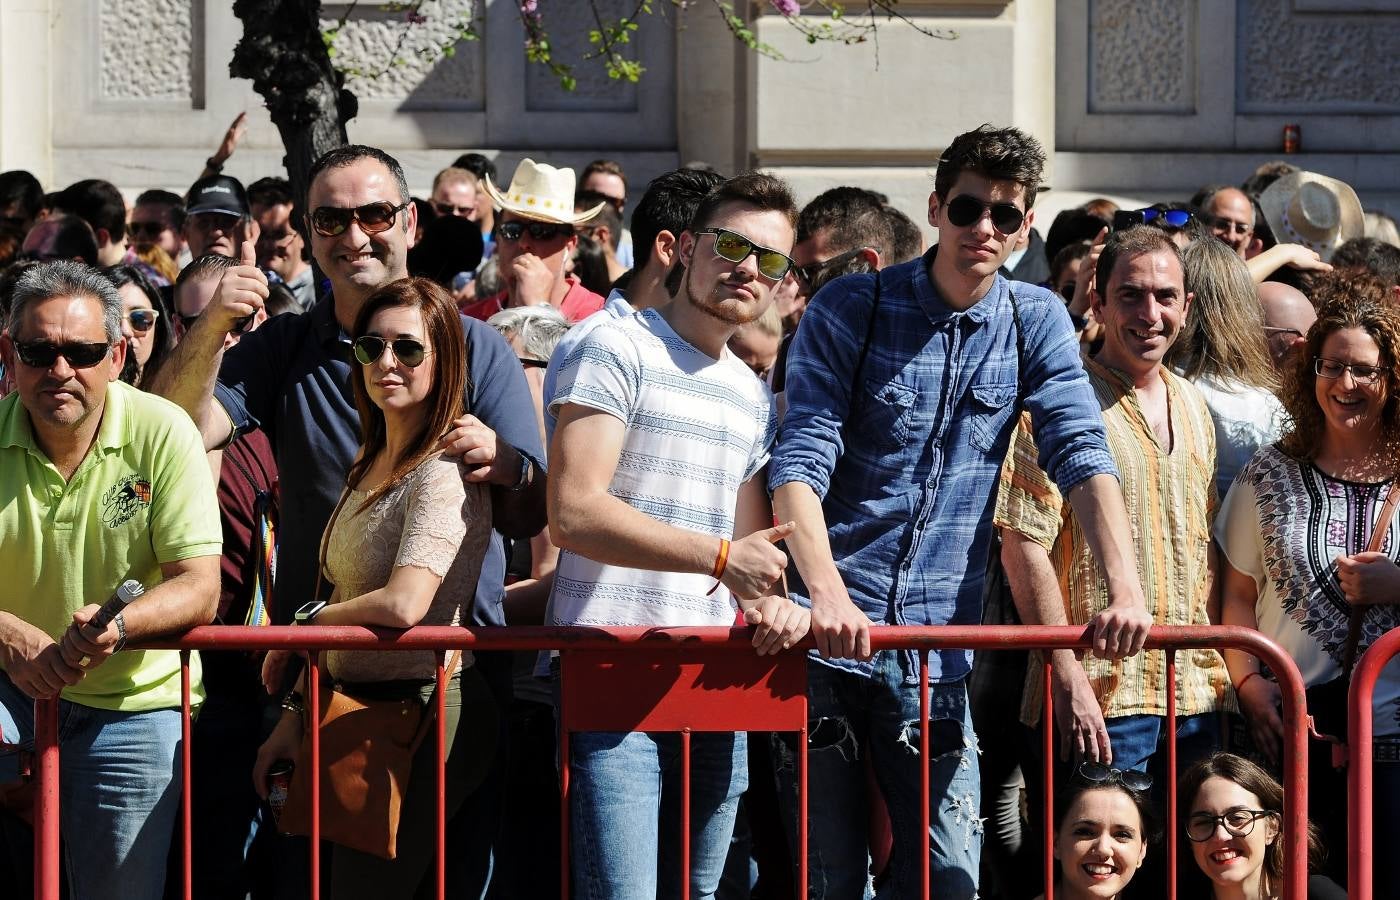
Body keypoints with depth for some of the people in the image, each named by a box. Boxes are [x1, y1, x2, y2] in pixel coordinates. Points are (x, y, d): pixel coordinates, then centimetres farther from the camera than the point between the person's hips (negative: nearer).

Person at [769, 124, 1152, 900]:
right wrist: (827, 594, -28)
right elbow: (800, 464, -11)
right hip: (826, 634, -2)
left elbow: (1081, 456, -3)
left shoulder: (1037, 322, 7)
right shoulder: (848, 310, -2)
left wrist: (1125, 589, -20)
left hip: (938, 647, 2)